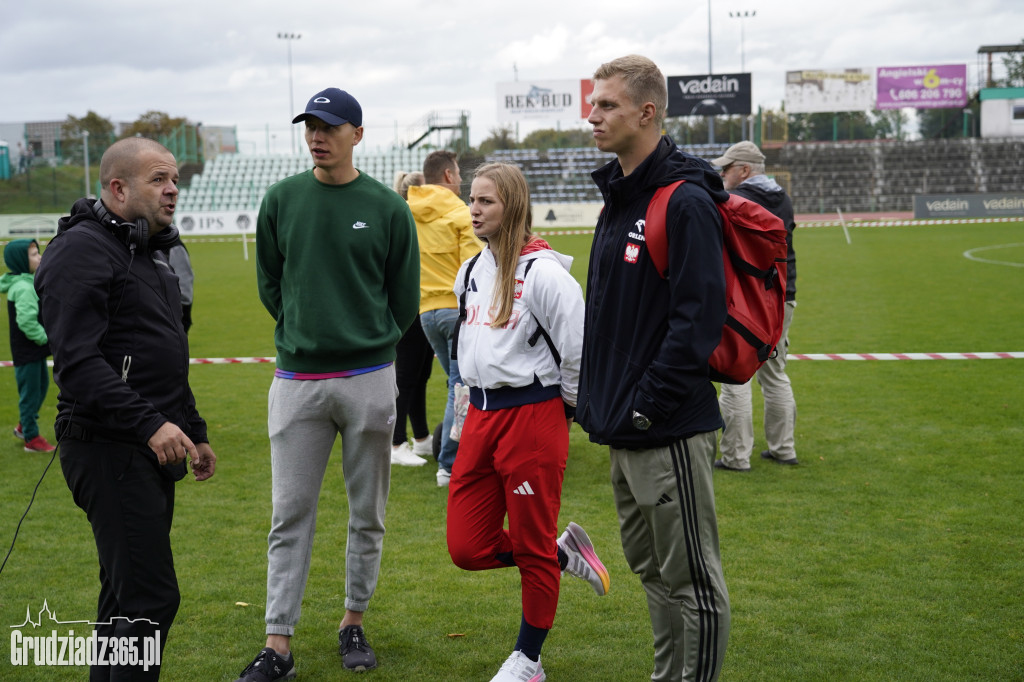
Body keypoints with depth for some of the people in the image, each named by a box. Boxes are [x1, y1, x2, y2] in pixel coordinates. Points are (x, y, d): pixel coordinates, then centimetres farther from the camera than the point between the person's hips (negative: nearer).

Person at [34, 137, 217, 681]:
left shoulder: (148, 252, 19)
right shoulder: (82, 249, -13)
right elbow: (77, 362, -22)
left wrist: (195, 431, 26)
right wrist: (150, 424, -28)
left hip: (150, 451, 10)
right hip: (110, 448, -10)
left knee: (128, 591, 15)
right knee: (150, 596, -12)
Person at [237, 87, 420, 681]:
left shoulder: (388, 208, -1)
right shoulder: (281, 200, 4)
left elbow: (405, 299, 6)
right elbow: (270, 283, 13)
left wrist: (366, 344, 9)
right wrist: (306, 335, 11)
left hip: (369, 380, -1)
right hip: (297, 381, 1)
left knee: (368, 514, 9)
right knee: (291, 515, 2)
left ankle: (355, 623, 25)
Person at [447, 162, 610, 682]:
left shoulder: (544, 273, -14)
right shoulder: (469, 273, 10)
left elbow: (580, 352, -12)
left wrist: (563, 410, -2)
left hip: (533, 417, -7)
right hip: (481, 417, 8)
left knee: (534, 549, 5)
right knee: (467, 548, 5)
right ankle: (565, 552, 28)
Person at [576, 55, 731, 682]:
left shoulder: (685, 202, -15)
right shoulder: (619, 198, 14)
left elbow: (699, 317, -22)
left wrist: (649, 405, -21)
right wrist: (595, 396, 15)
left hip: (670, 432, -10)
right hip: (623, 431, 10)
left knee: (693, 580, 1)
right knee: (652, 570, 20)